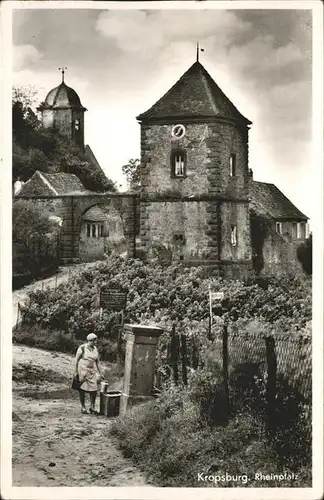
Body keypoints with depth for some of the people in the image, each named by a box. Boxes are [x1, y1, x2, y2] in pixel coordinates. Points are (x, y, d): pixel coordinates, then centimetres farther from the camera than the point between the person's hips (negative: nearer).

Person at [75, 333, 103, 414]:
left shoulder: (95, 349, 6)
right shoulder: (82, 348, -11)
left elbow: (97, 362, 13)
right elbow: (76, 360, -7)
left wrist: (100, 373, 12)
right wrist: (76, 372, -10)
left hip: (91, 371, 5)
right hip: (82, 370, -5)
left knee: (94, 389, -1)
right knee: (82, 389, 3)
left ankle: (92, 407, 13)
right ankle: (83, 407, 16)